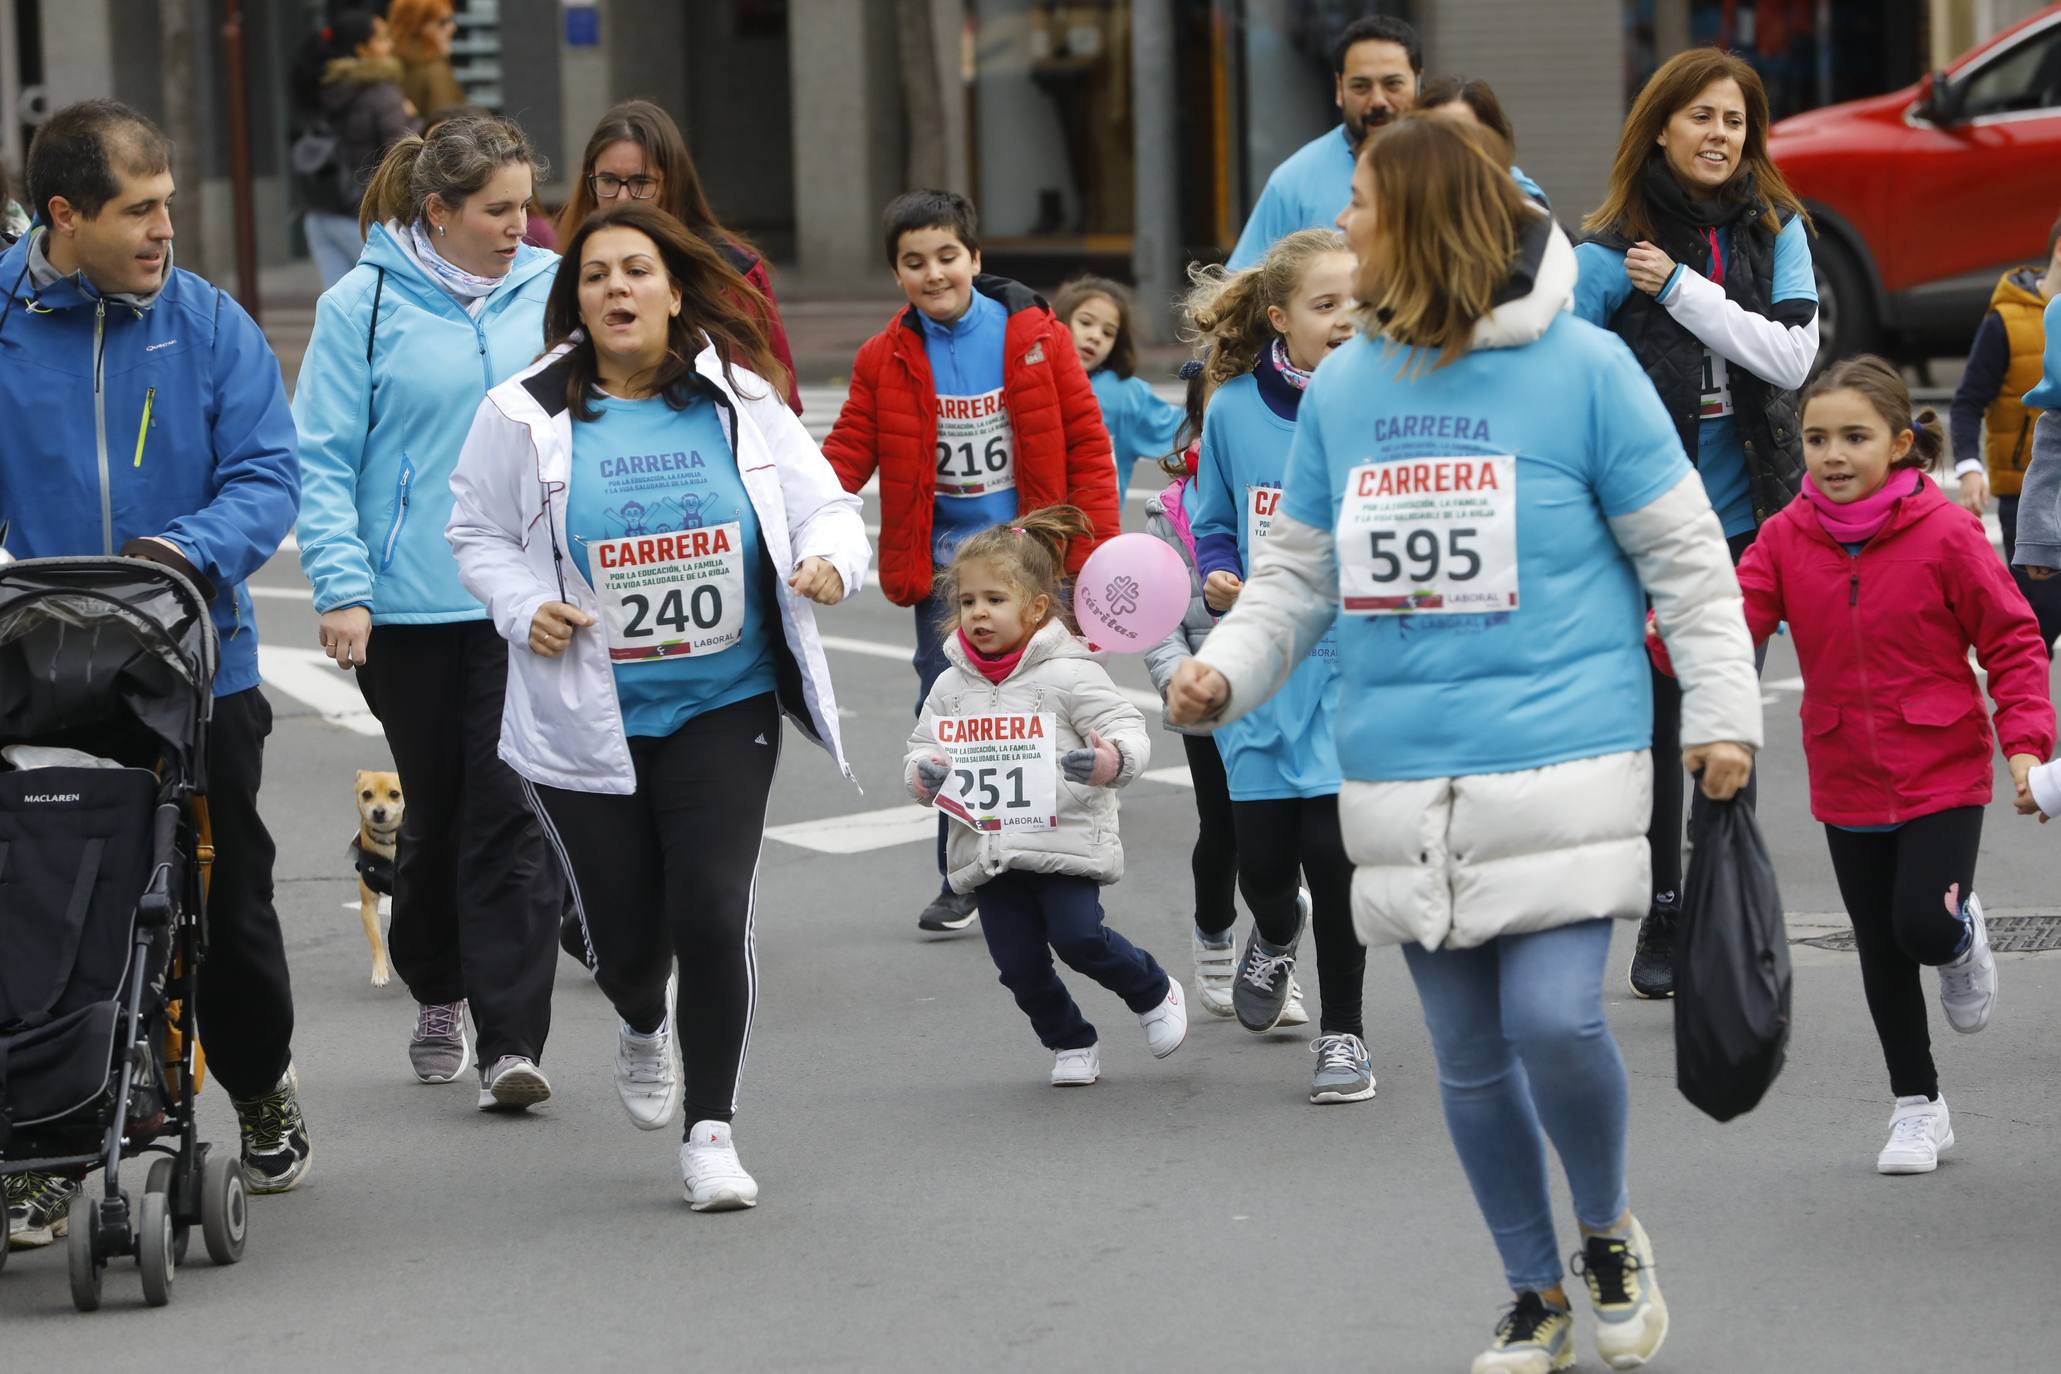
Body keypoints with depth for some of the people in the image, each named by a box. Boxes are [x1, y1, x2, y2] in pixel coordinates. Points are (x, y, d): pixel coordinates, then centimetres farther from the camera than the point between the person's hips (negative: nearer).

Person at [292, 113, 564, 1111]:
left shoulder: (554, 292, 4)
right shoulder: (364, 306, -3)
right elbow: (324, 460, -3)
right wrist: (342, 586, -11)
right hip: (411, 606, -1)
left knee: (510, 811, -7)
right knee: (435, 806, 12)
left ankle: (512, 1039, -8)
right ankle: (438, 991, 34)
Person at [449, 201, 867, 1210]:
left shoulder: (740, 402, 2)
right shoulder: (525, 416, -1)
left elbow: (822, 502, 5)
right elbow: (479, 533, 9)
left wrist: (829, 559, -18)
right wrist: (526, 605, -10)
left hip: (725, 710, 0)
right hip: (585, 722, 0)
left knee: (714, 915, -11)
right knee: (625, 936, 3)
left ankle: (710, 1132, 5)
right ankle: (643, 1025, 43)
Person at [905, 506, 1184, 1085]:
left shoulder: (1068, 674, -7)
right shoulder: (951, 687, 9)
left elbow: (1127, 731, -10)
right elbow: (922, 746, 16)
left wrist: (1113, 762, -33)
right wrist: (921, 776, -8)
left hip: (1063, 839, -5)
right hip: (987, 852, 5)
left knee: (1080, 939, -15)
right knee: (1020, 964, 4)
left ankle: (1155, 993, 14)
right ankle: (1071, 1044, 27)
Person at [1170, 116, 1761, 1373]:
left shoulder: (1581, 367, -5)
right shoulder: (1343, 388, 9)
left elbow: (1685, 552, 1)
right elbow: (1299, 572, 16)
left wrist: (1723, 711, -2)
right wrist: (1228, 668, -1)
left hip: (1560, 767, -5)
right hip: (1404, 777, 5)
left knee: (1556, 1021, -17)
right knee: (1470, 1057, 9)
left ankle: (1611, 1236, 12)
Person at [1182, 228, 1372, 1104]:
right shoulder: (1234, 409, 2)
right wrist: (1219, 580, -5)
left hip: (1353, 658, -2)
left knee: (1334, 849, -8)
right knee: (1263, 857, 4)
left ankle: (1342, 1033, 11)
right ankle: (1276, 930, 43)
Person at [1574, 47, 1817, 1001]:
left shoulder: (1775, 231, 3)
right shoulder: (1611, 251, -5)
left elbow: (1793, 355, -10)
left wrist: (1681, 287, -16)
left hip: (1745, 521, 2)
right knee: (1652, 723, 5)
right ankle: (1661, 914, 15)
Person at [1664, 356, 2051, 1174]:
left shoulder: (1945, 535, -13)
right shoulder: (1787, 538, -3)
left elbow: (2012, 642, -7)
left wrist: (2025, 741, -17)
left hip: (1941, 775, -4)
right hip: (1847, 782, 4)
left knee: (1924, 927, -18)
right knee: (1881, 952, 11)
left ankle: (1963, 939, 20)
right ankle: (1917, 1108, 27)